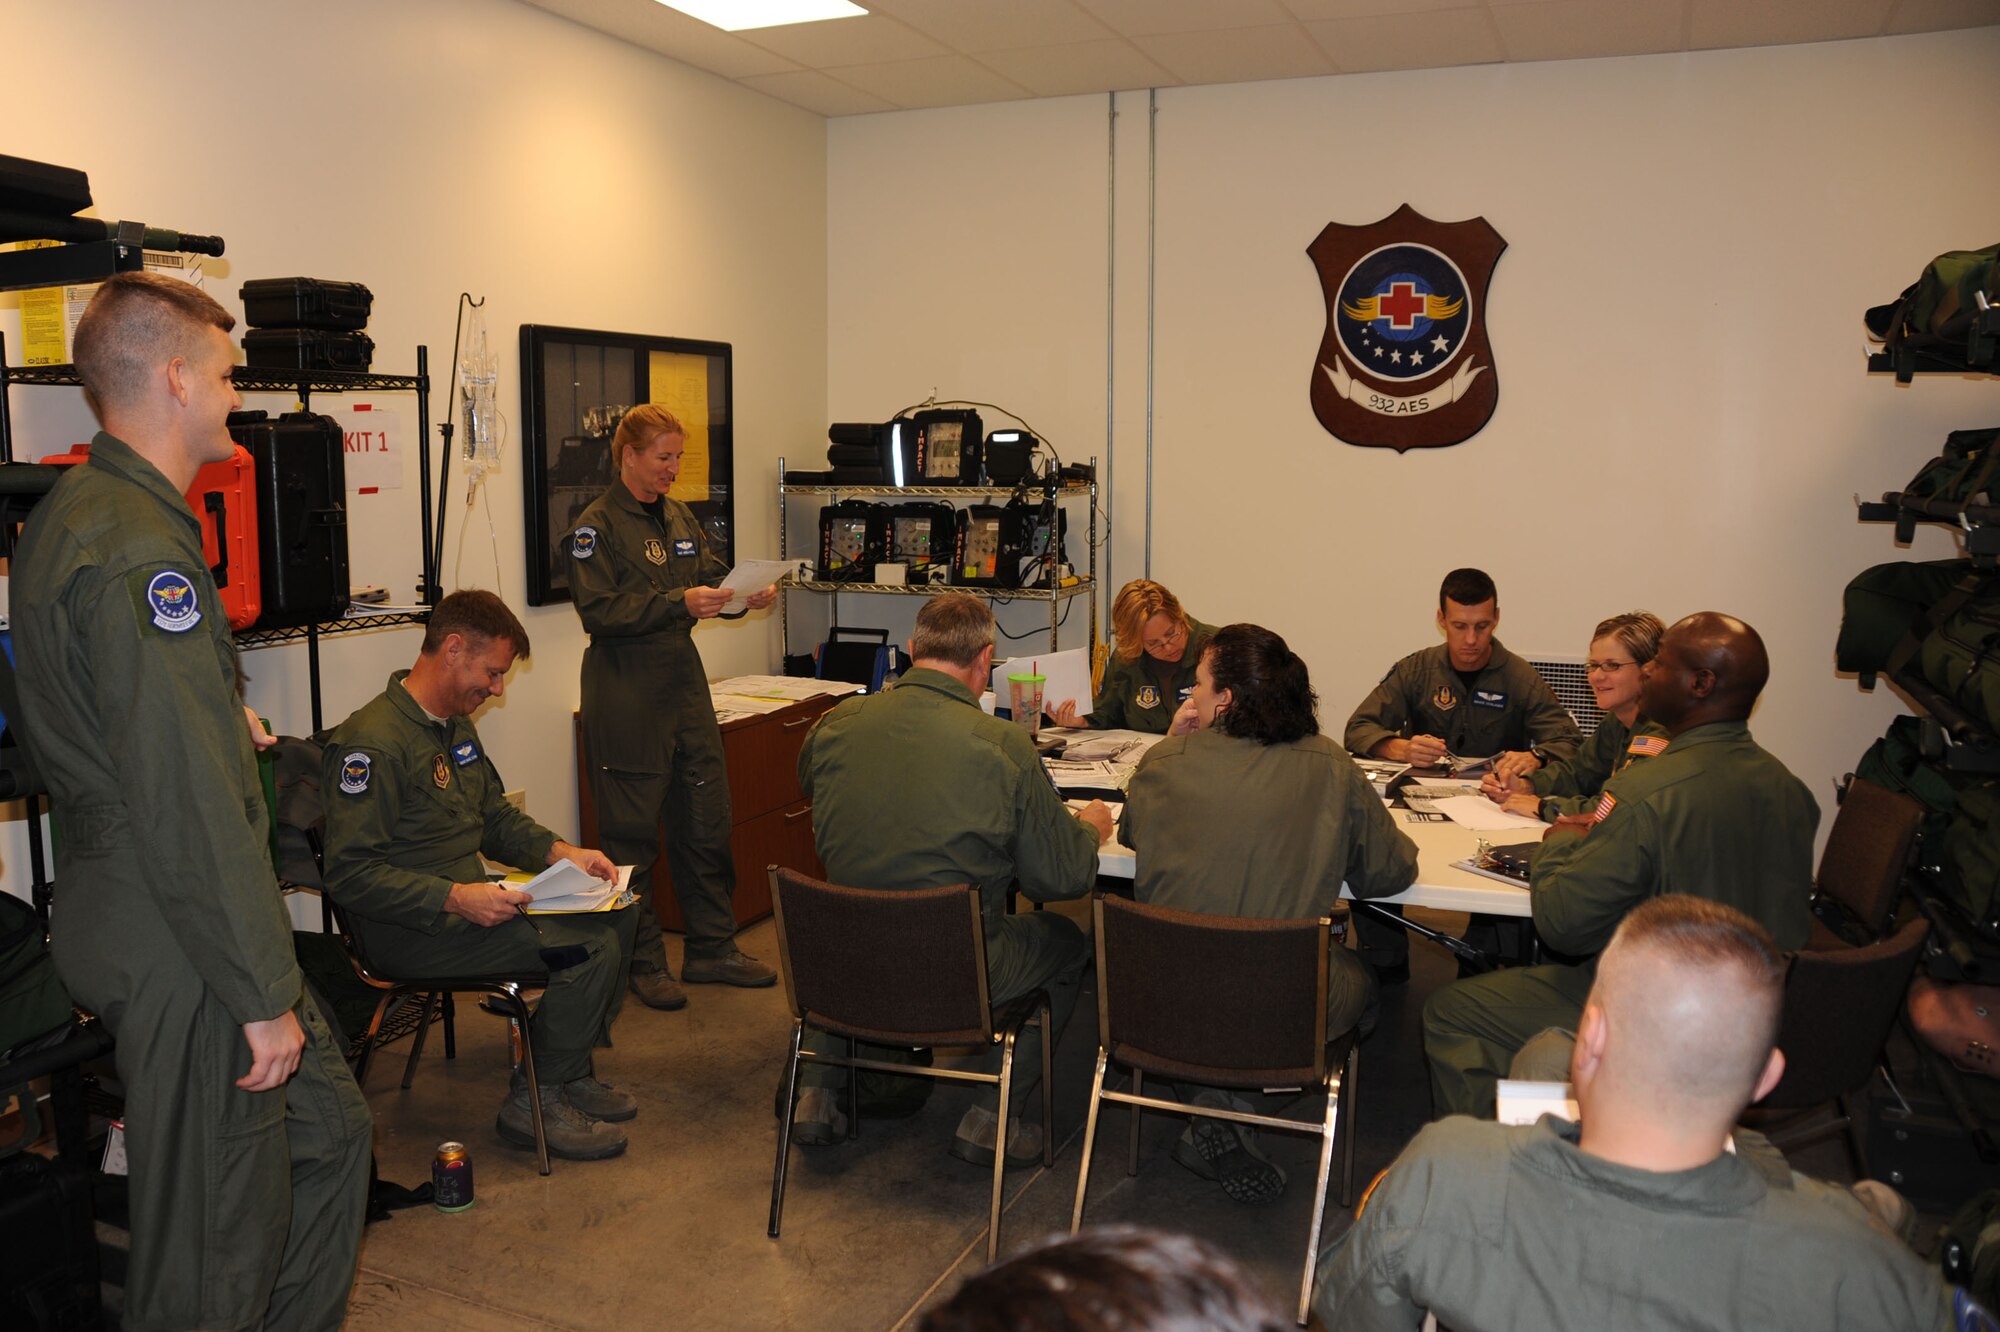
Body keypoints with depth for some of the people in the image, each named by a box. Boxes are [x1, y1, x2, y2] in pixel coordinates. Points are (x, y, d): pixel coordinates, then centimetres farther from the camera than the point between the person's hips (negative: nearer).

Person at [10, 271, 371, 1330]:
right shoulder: (137, 547, -22)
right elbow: (189, 805, -25)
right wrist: (264, 995, -20)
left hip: (134, 914, 10)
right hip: (183, 953, -10)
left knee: (329, 1133, 20)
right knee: (219, 1236, 4)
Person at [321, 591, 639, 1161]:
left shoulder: (457, 726, 12)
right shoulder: (372, 743, -20)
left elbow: (496, 817, 20)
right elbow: (349, 874, -24)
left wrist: (562, 851, 2)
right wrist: (455, 898, -29)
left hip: (469, 897, 10)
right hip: (410, 930, -10)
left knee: (617, 915, 3)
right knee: (591, 949, -21)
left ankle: (569, 1071, 14)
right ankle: (534, 1103, -3)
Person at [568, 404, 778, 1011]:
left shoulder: (679, 517, 12)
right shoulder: (597, 525, -9)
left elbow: (710, 574, 16)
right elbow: (598, 610, -18)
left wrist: (749, 593, -5)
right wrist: (678, 603, -25)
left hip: (682, 678, 7)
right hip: (626, 692, -7)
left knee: (707, 818, 10)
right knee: (632, 831, 2)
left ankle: (712, 948, 22)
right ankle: (642, 962, 15)